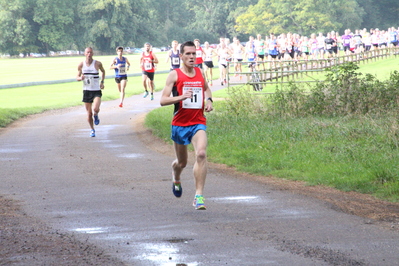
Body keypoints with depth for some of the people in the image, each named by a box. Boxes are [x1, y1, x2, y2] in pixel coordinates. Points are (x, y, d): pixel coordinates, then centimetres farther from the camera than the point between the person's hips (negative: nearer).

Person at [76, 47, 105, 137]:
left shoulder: (97, 64, -5)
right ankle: (92, 130, 25)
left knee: (95, 109, -24)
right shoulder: (81, 65, -1)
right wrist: (80, 78, -15)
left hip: (96, 90, -2)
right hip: (86, 91, 2)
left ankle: (96, 116, 13)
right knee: (89, 113, 5)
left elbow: (103, 71, 16)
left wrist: (102, 82, 5)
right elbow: (77, 77, 8)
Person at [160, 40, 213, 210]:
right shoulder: (174, 75, -5)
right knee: (182, 162, 13)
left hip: (198, 122, 2)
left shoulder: (200, 73, 8)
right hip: (180, 124, -2)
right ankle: (176, 180, 51)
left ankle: (199, 196, -22)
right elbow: (163, 100, -11)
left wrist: (209, 100, 10)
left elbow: (206, 88, 31)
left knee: (201, 154, -24)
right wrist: (181, 97, -26)